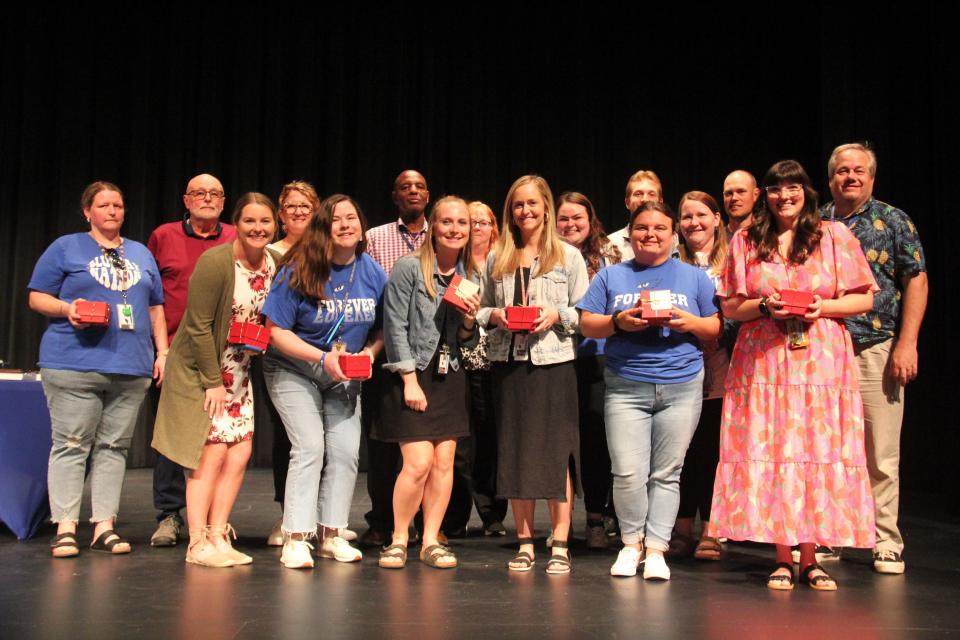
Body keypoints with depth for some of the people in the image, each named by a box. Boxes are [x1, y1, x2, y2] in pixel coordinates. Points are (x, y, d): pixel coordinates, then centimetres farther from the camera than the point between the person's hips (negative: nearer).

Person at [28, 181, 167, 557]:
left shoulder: (141, 254, 20)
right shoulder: (65, 248, 8)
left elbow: (156, 308, 21)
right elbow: (37, 298, 4)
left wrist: (163, 351, 11)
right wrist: (68, 308, -15)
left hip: (131, 368, 4)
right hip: (73, 365, -4)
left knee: (114, 447, 4)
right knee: (71, 445, -5)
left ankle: (104, 526, 9)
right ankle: (65, 527, -1)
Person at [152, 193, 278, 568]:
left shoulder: (274, 264, 2)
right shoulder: (215, 262, -19)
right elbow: (199, 326, -19)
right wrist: (213, 380, -18)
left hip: (238, 371, 7)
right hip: (200, 369, -7)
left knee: (240, 452, 2)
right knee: (212, 452, -9)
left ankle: (218, 537, 12)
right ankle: (198, 544, 0)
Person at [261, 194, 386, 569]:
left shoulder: (373, 274, -3)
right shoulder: (299, 271, -16)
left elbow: (382, 328, 5)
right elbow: (276, 331, -16)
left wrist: (369, 352, -16)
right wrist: (322, 358, -24)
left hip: (344, 377, 4)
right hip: (293, 370, -4)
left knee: (346, 450, -3)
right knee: (309, 446, -16)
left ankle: (332, 535, 10)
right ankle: (295, 538, -11)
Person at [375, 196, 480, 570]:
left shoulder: (469, 277, 9)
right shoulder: (409, 268, -7)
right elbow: (396, 327, -10)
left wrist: (469, 321, -7)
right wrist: (411, 381, -13)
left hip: (449, 377, 5)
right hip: (411, 374, -5)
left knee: (444, 461, 1)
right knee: (418, 462, -11)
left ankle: (431, 541, 13)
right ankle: (399, 539, 7)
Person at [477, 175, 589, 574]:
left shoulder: (568, 256, 5)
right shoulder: (497, 258, 14)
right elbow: (481, 309, 16)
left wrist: (557, 315, -14)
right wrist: (495, 315, -5)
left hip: (553, 362, -3)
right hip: (508, 362, 3)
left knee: (557, 452, -4)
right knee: (514, 453, 5)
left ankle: (560, 545, 3)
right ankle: (524, 542, 14)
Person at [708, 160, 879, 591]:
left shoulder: (835, 236, 8)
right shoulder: (746, 241, 11)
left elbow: (865, 299, 7)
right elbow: (729, 307, 9)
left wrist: (825, 307, -11)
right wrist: (764, 306, -9)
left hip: (821, 362, 0)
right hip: (763, 363, 1)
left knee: (817, 456, -3)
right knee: (770, 456, -3)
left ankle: (809, 558, 7)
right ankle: (782, 558, 5)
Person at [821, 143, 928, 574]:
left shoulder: (893, 222, 6)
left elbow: (916, 280, 1)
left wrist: (907, 343, -7)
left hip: (875, 349, -2)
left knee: (881, 454, -1)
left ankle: (887, 542, 9)